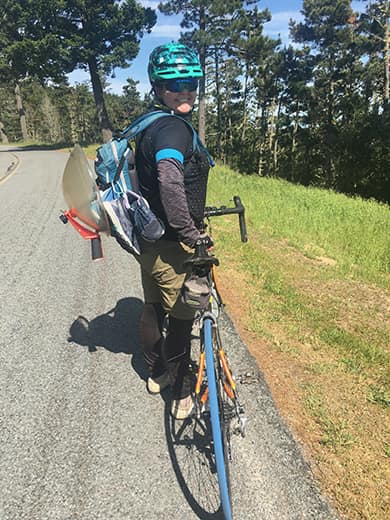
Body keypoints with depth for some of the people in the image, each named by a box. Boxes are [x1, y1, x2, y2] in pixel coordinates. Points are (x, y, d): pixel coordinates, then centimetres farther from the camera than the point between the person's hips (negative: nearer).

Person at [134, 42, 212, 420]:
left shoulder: (149, 126, 11)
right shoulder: (175, 127, -19)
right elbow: (171, 180, -40)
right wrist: (191, 233, -30)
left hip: (148, 239, 10)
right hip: (172, 246, -9)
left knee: (153, 308, 22)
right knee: (181, 318, 6)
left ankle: (156, 372, 44)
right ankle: (181, 394, 26)